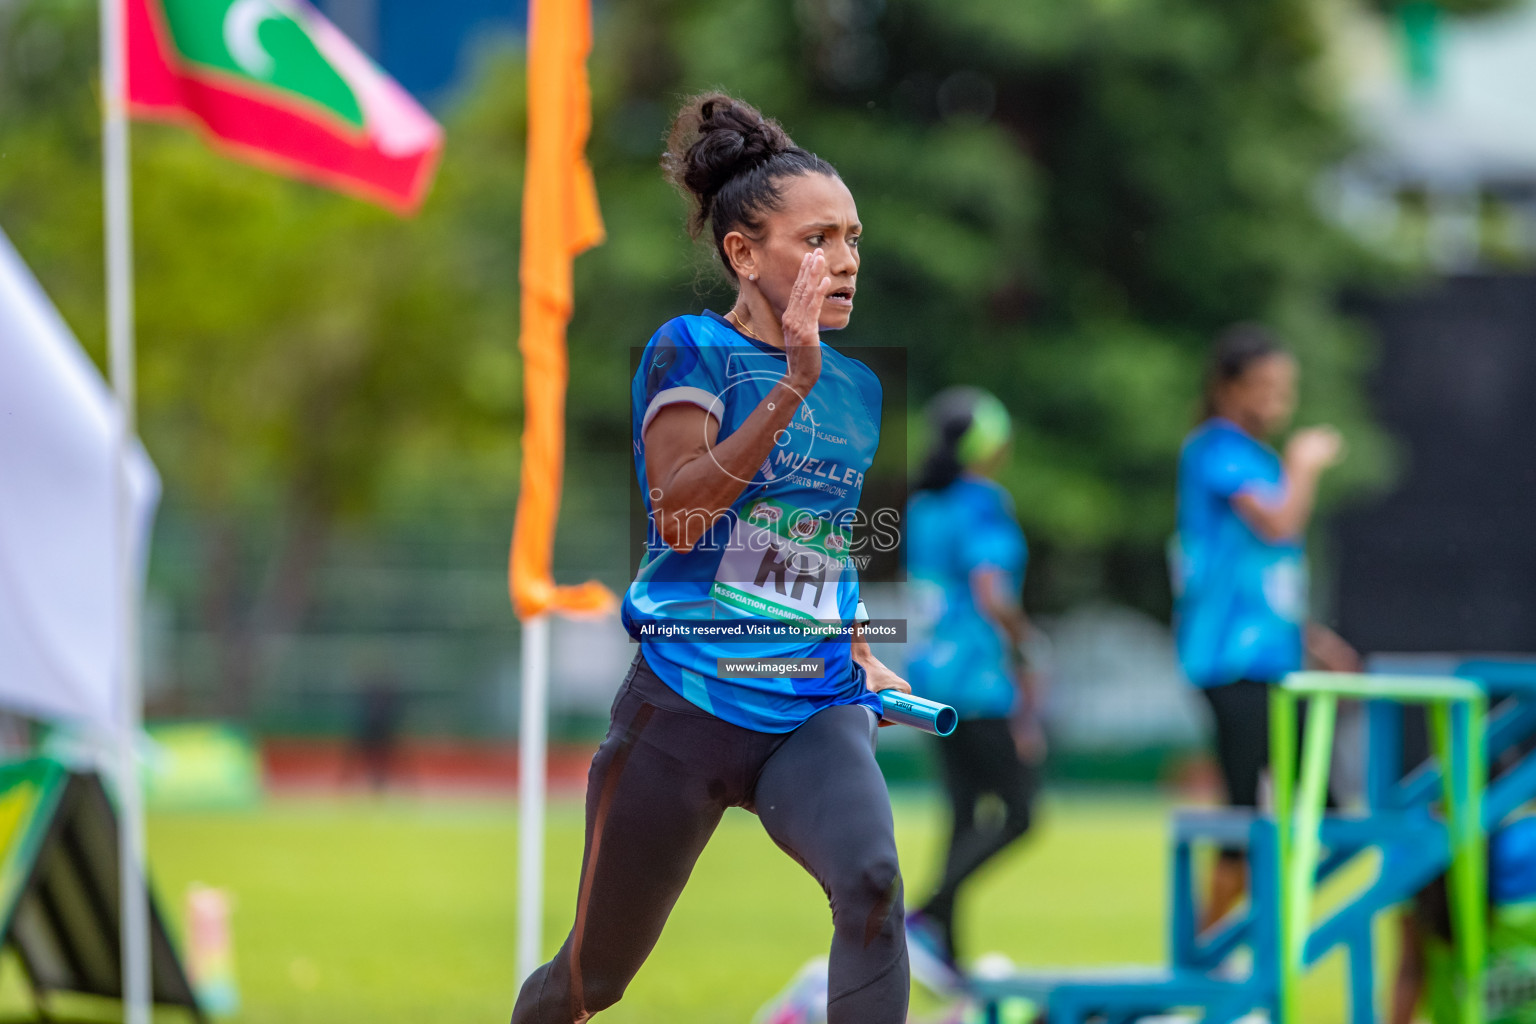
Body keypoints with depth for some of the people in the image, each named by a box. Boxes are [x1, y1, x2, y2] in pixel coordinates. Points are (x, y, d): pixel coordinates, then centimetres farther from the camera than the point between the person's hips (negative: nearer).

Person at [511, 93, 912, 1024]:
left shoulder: (858, 388, 11)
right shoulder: (692, 351, -6)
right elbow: (677, 512, -22)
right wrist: (791, 387, -28)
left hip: (815, 715, 3)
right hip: (684, 709, -3)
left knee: (873, 880, -30)